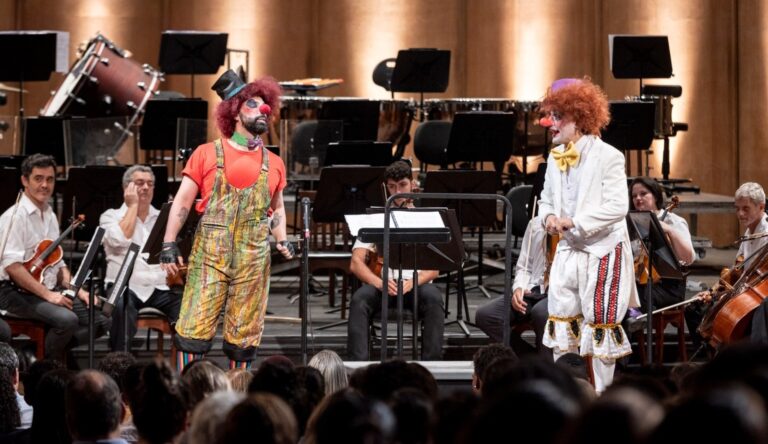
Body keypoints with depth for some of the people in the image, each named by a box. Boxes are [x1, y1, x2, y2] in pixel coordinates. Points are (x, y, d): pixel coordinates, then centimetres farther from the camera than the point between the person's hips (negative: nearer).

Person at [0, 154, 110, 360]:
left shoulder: (50, 216, 15)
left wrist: (76, 290, 3)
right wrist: (47, 294, -23)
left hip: (51, 290, 9)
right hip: (19, 293, -9)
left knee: (101, 321, -6)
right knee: (67, 319, -32)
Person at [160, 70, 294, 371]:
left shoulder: (273, 164, 12)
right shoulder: (207, 154, 3)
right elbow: (182, 202, 2)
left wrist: (282, 240, 7)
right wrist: (169, 243, -6)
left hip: (254, 257, 3)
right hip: (210, 254, -3)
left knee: (244, 334, 4)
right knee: (195, 327, -9)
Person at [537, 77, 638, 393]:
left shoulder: (607, 157, -14)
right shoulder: (555, 158, 8)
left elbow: (617, 207, -20)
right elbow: (547, 198, 18)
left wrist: (574, 222, -25)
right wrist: (549, 217, -6)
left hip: (603, 251, -7)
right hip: (568, 250, 7)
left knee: (600, 321, -1)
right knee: (562, 320, 8)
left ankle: (601, 394, 9)